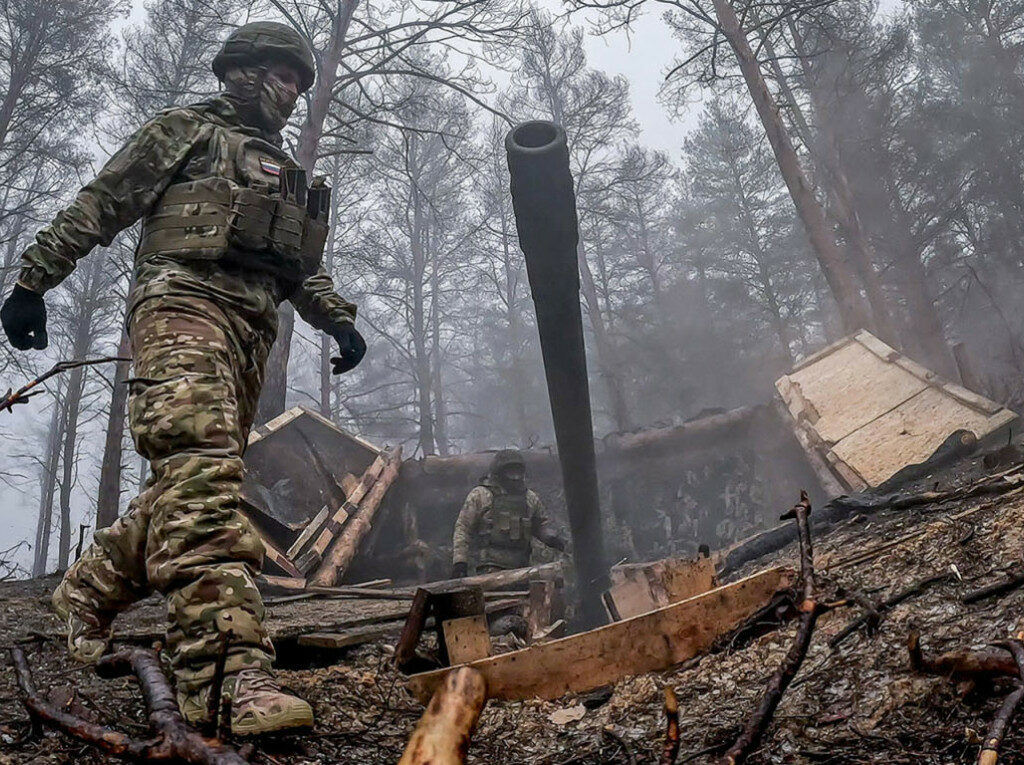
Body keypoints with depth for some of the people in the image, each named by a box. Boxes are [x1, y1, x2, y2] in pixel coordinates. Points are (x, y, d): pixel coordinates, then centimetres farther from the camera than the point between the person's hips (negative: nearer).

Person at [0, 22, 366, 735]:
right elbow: (97, 207, 8)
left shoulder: (287, 175, 32)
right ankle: (226, 666, -35)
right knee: (203, 470, -25)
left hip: (251, 331, 8)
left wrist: (340, 320, 7)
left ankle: (89, 590, 26)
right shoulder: (184, 130, 13)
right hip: (184, 301, -7)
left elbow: (306, 269, 27)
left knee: (190, 485, 5)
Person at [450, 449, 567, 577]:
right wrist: (459, 561, -7)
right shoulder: (480, 496, 1)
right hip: (491, 566, -5)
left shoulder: (531, 498, 15)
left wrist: (552, 537, 4)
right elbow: (463, 528, 1)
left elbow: (541, 524, 27)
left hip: (520, 567, 6)